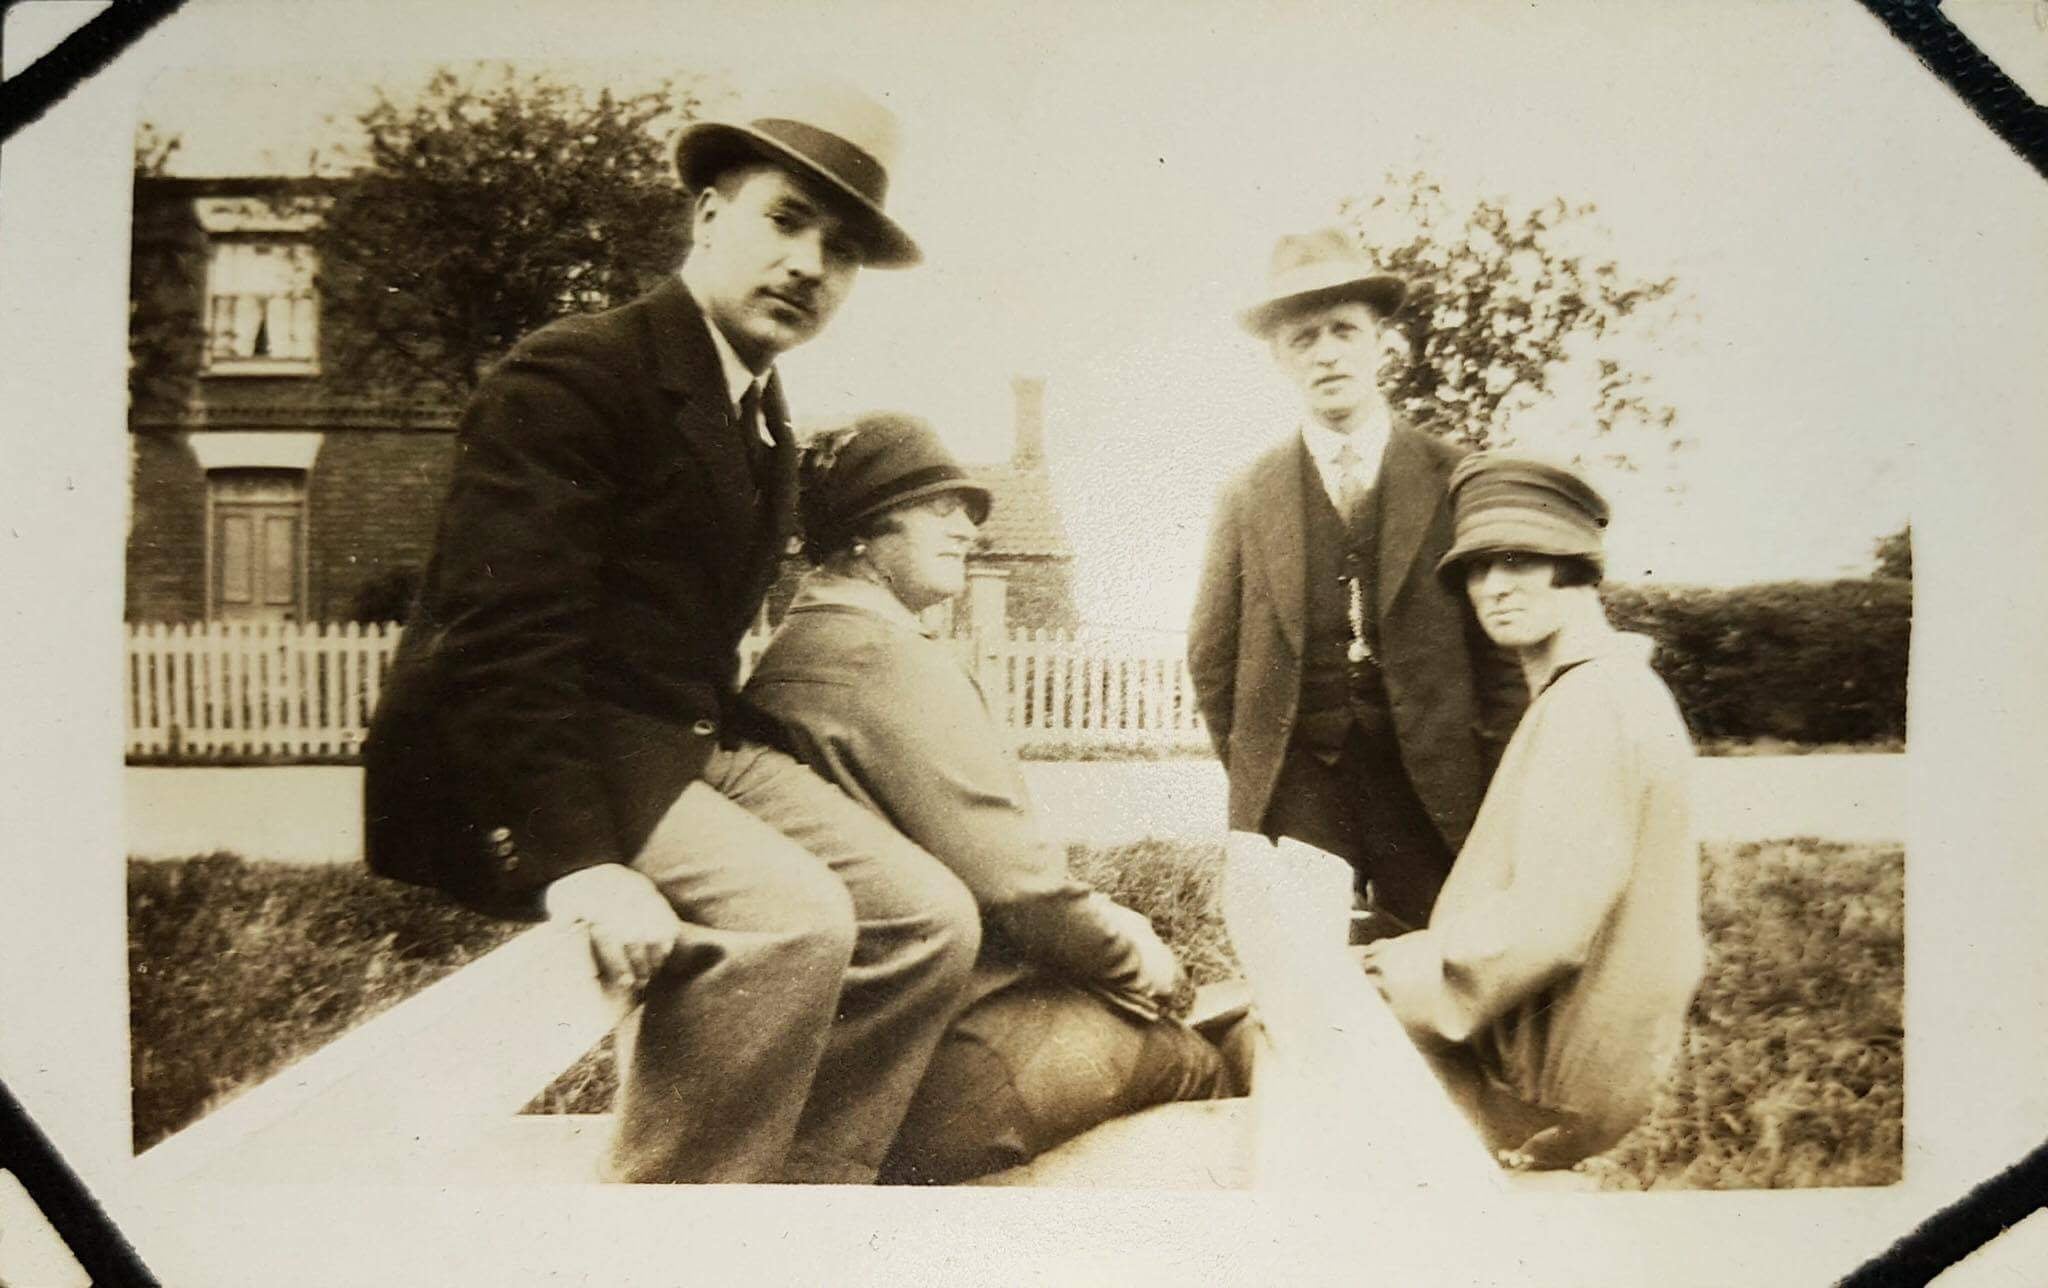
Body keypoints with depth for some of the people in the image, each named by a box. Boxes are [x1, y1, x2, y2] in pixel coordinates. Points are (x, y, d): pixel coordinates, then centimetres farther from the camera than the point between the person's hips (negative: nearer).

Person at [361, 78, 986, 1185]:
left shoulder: (762, 429, 15)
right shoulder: (574, 377, -12)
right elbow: (502, 638, -22)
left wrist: (744, 772, 2)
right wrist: (580, 860, -30)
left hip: (683, 749, 8)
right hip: (504, 776, -8)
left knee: (931, 919, -5)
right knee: (789, 917, -28)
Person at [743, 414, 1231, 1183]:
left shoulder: (786, 655, 11)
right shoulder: (893, 659, -17)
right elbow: (1015, 879, -19)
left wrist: (1112, 930, 10)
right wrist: (1136, 958, -1)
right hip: (939, 1070, -9)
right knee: (1195, 1061, 1)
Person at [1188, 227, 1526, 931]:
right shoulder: (1246, 496, 6)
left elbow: (1503, 639, 5)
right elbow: (1212, 655, 10)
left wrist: (1492, 785, 1)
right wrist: (1253, 777, 5)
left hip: (1433, 791, 0)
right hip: (1293, 796, 1)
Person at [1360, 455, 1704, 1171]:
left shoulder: (1590, 702, -22)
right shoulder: (1611, 687, 11)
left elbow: (1545, 928, -28)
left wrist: (1417, 971, -16)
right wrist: (1429, 950, 8)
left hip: (1542, 1089, -9)